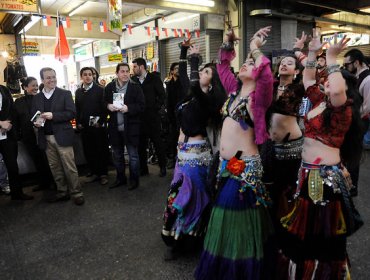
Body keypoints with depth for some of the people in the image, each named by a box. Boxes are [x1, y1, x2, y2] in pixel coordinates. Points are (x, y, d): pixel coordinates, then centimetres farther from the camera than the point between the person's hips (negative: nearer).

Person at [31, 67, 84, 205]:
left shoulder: (65, 94, 0)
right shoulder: (36, 98, 12)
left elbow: (71, 113, -9)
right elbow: (33, 116, 14)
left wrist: (53, 115, -19)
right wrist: (36, 122, -8)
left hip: (62, 136, -4)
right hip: (46, 138, 4)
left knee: (70, 167, -2)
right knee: (55, 167, 11)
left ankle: (77, 193, 8)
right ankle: (62, 192, 24)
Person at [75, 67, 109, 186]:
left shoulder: (100, 90, -2)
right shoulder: (78, 92, 12)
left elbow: (104, 107, -6)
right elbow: (77, 109, 13)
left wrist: (101, 122, -12)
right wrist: (78, 123, 4)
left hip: (98, 126, -4)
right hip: (84, 127, 4)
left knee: (101, 151, 3)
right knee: (88, 151, 7)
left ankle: (103, 174, 13)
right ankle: (94, 173, 19)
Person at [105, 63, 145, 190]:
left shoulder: (135, 87, -5)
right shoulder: (109, 87, 5)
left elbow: (141, 106, -9)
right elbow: (103, 103, 12)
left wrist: (128, 108, -23)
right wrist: (108, 106, -10)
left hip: (130, 127, -4)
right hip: (115, 127, 4)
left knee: (133, 155, 5)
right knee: (117, 155, 16)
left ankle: (134, 180, 20)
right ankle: (120, 178, 33)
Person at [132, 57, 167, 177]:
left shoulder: (154, 78, -1)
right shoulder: (133, 80, 7)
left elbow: (161, 96, -2)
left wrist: (155, 108, -8)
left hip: (152, 116, -3)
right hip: (139, 117, 3)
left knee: (157, 142, 3)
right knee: (141, 144, 8)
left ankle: (162, 167, 16)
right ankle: (143, 168, 19)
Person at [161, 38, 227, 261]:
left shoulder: (207, 99, -15)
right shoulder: (192, 94, 9)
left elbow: (194, 84, -33)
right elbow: (183, 75, 19)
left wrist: (194, 57, -19)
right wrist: (184, 51, 14)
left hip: (194, 152, -8)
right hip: (185, 150, 8)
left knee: (186, 195, 0)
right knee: (188, 194, 16)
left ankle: (178, 241, 15)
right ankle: (185, 236, 31)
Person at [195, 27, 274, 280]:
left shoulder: (258, 95, -10)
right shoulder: (235, 90, 9)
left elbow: (267, 77, -32)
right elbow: (223, 67, 22)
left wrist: (256, 50, -22)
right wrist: (228, 44, 12)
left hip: (245, 166, -7)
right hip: (225, 163, 8)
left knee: (237, 219, 5)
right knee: (225, 216, 20)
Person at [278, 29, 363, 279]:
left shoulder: (343, 110, -14)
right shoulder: (321, 101, 9)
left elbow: (337, 91, -37)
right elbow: (308, 80, 22)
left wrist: (332, 59, -27)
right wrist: (313, 54, 11)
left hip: (326, 176, -8)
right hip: (308, 173, 8)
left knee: (322, 232, 7)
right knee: (304, 229, 21)